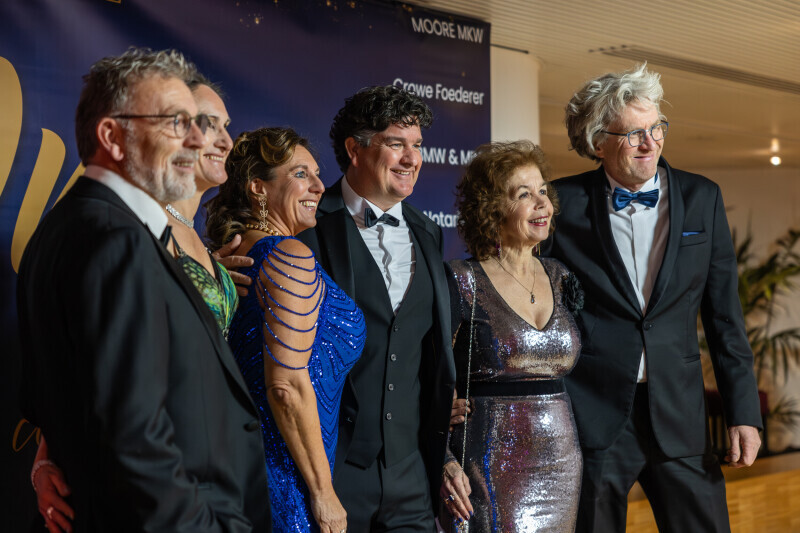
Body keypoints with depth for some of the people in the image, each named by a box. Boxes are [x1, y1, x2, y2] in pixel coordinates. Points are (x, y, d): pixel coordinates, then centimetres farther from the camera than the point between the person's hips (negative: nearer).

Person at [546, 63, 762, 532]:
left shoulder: (702, 198, 5)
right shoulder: (564, 204, -2)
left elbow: (724, 314, 7)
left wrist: (744, 412, 3)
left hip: (680, 419, 2)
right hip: (592, 418, -2)